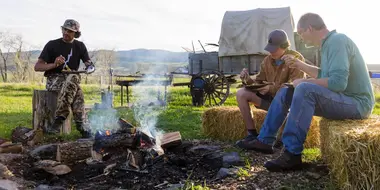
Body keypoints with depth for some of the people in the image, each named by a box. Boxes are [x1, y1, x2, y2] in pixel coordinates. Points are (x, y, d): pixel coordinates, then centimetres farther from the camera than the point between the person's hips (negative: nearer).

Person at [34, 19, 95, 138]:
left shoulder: (80, 46, 12)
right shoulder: (52, 45, 2)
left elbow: (90, 65, 7)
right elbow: (37, 67, -3)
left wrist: (90, 68, -19)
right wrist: (54, 65, -21)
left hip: (72, 79, 3)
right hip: (54, 79, -3)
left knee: (73, 78, -37)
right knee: (77, 91, -36)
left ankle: (59, 120, -35)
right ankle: (80, 125, -32)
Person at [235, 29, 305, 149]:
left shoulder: (296, 58, -12)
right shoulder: (267, 60, 6)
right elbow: (259, 82, 8)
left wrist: (272, 88, -36)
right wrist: (248, 80, -16)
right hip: (271, 98, 6)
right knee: (241, 93, -12)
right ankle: (252, 134, -16)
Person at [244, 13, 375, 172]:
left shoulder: (337, 40, -19)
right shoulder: (329, 43, 10)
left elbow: (338, 82, -30)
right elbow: (324, 75, 20)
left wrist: (304, 82, -17)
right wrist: (298, 64, 15)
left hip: (356, 102, -10)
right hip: (341, 99, 10)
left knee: (304, 89, -33)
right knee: (285, 92, 7)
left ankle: (292, 154, -29)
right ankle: (265, 140, 6)